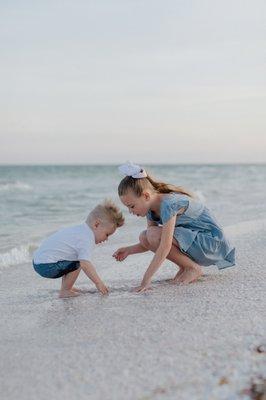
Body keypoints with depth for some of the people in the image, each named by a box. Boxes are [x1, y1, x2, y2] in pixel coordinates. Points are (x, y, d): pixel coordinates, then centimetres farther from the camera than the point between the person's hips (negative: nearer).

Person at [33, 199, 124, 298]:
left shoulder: (81, 229, 13)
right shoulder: (87, 239, -18)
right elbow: (85, 264, -27)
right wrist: (98, 282, -21)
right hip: (46, 266, -10)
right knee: (77, 264, -17)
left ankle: (66, 287, 26)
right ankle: (64, 291, -4)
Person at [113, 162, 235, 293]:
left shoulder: (169, 204, -27)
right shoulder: (151, 208, 0)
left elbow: (165, 247, -34)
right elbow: (148, 243, 11)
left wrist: (146, 280, -34)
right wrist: (129, 250, -8)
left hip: (211, 242, -9)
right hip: (191, 238, 9)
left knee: (154, 234, -25)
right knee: (144, 237, -5)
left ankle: (193, 268, -9)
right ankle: (185, 267, 3)